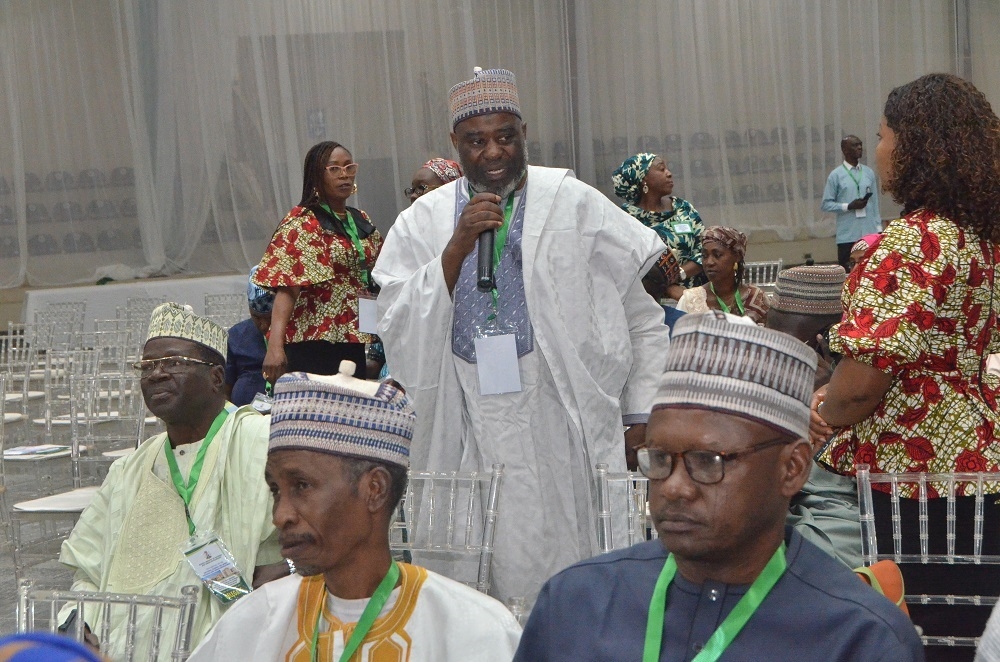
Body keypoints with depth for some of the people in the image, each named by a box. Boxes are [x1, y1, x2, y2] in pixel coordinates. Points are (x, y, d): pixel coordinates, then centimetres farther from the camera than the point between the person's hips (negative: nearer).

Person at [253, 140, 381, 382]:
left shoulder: (362, 221, 16)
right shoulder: (303, 224, -6)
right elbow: (286, 289, -17)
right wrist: (275, 347, -30)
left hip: (357, 345, 7)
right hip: (314, 345, -7)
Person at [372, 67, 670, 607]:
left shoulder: (575, 205, 2)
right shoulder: (422, 222, 6)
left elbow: (643, 321, 6)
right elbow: (396, 333, -4)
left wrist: (640, 412, 2)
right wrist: (456, 249, -12)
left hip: (563, 418, -1)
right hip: (467, 436, 1)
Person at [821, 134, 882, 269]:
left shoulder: (869, 173, 11)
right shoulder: (836, 175, -1)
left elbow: (875, 202, 13)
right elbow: (826, 204, -2)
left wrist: (878, 227, 8)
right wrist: (849, 206, -13)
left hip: (869, 233, 3)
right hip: (847, 235, -3)